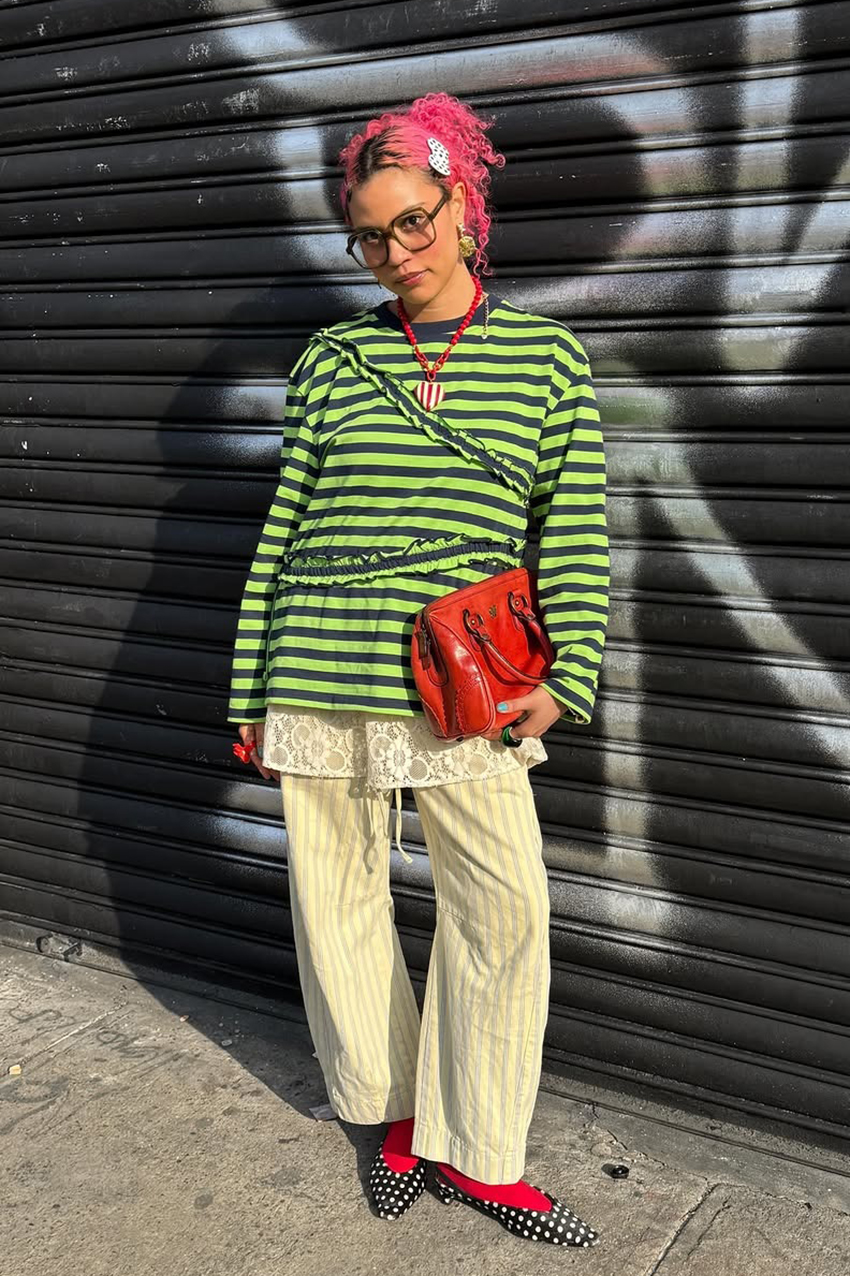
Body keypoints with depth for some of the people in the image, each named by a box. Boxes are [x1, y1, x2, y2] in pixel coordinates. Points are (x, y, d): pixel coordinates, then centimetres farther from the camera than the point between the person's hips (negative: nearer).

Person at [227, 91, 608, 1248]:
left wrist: (568, 676, -8)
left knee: (507, 906, -3)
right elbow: (282, 530, 9)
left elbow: (577, 530, 3)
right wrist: (251, 695, 8)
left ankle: (476, 1155, 17)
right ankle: (396, 1111, 31)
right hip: (318, 677, 2)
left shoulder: (549, 356, 6)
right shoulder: (333, 359, 8)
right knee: (340, 894, 8)